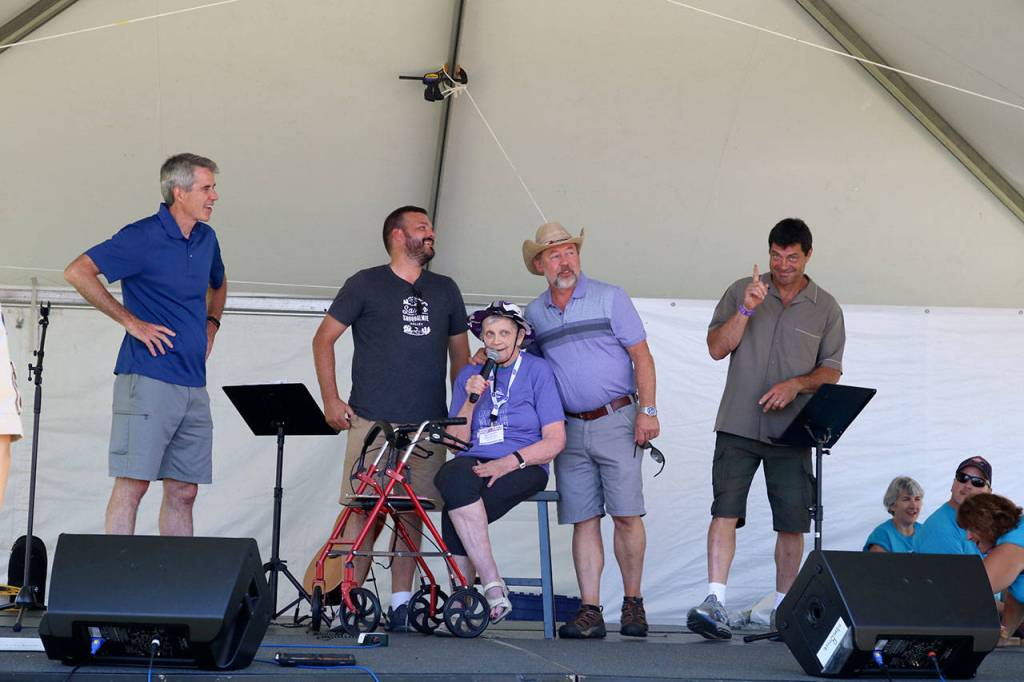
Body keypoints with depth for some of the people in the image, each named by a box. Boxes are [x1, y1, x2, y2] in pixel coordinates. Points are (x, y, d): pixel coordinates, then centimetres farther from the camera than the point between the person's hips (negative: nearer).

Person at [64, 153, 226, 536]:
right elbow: (77, 272, -15)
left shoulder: (206, 239, 15)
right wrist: (131, 321, -14)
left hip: (193, 385, 7)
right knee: (133, 485, -8)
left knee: (183, 491, 8)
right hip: (148, 379, -7)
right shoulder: (143, 237, -8)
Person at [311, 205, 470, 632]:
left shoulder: (445, 290, 17)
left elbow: (460, 353, 23)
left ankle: (400, 604, 8)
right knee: (362, 511, -9)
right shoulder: (365, 285, 5)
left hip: (428, 426, 4)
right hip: (372, 421, -4)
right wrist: (330, 399, -1)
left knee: (413, 514, 2)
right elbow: (324, 338, 7)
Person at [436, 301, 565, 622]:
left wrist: (509, 462, -16)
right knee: (456, 475, -36)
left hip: (524, 467, -3)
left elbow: (555, 440, -2)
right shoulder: (469, 375, 16)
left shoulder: (537, 370, 5)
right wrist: (470, 401, -5)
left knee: (456, 515, -32)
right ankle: (493, 586, -37)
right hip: (473, 463, 3)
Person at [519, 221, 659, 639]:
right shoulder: (534, 313, 11)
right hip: (569, 429, 3)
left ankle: (632, 603, 6)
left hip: (615, 422, -3)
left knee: (626, 514, -6)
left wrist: (647, 410, -9)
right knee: (583, 521, 1)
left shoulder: (610, 298, 1)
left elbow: (641, 355, -1)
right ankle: (590, 611, 1)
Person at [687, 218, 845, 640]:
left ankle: (782, 607, 14)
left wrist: (796, 385, -12)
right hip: (739, 425, -1)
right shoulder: (741, 292, 8)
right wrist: (746, 309, -11)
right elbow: (717, 348, 2)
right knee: (726, 510, -12)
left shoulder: (825, 308, 8)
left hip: (791, 431, 1)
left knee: (792, 522, 2)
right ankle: (714, 602, -17)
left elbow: (831, 370, 6)